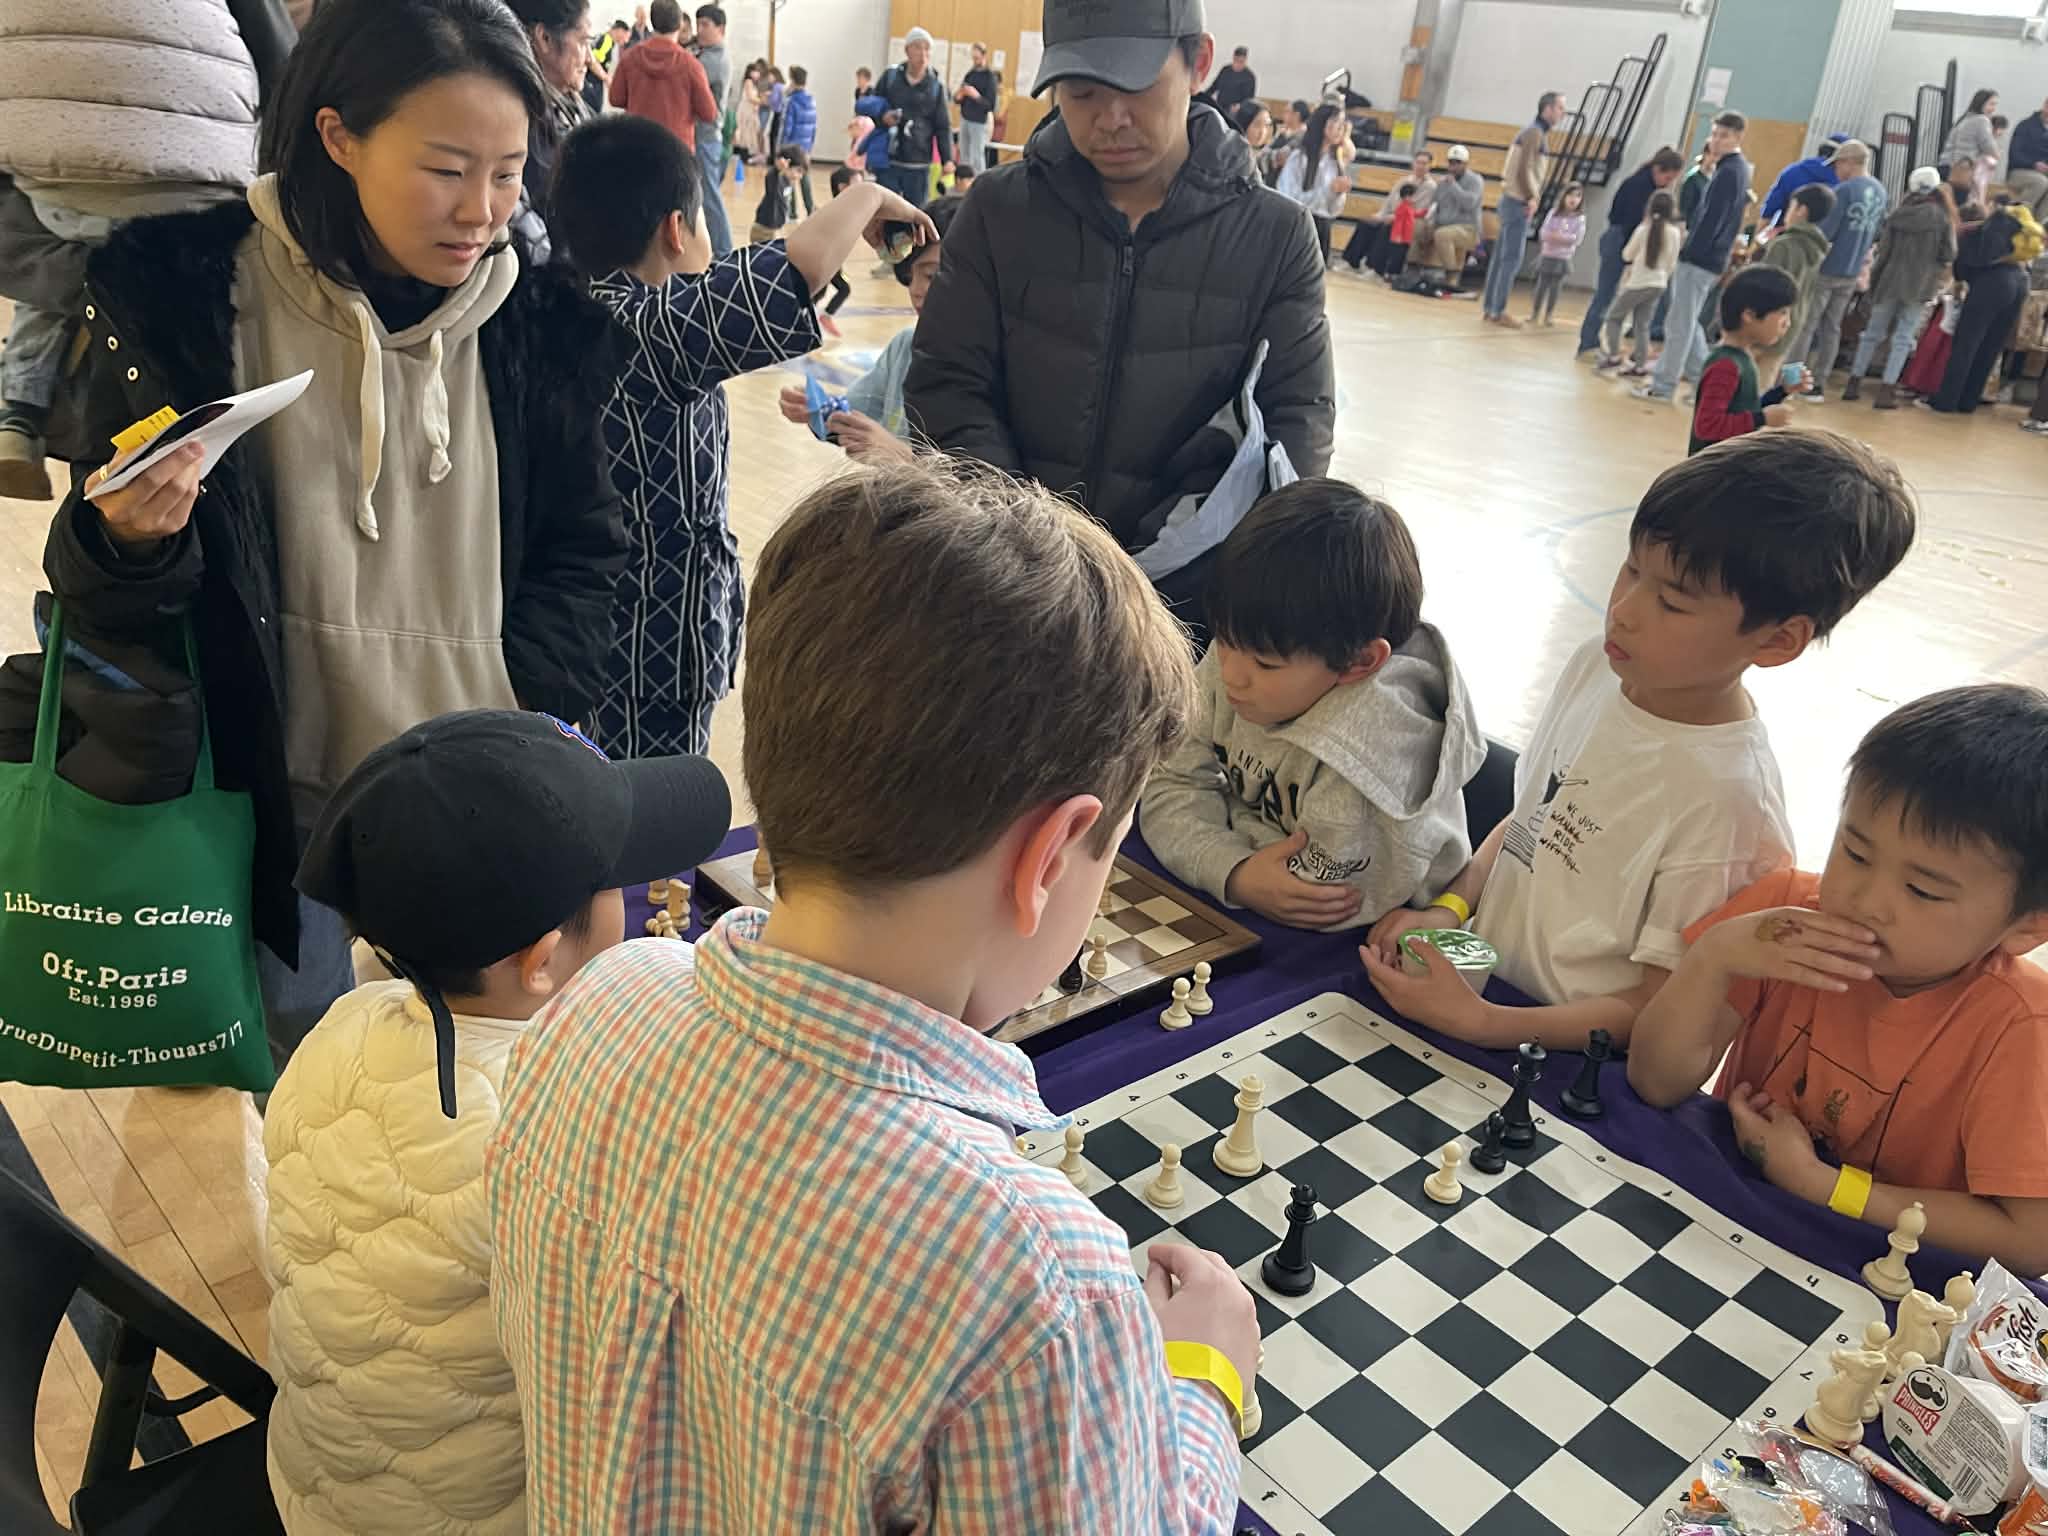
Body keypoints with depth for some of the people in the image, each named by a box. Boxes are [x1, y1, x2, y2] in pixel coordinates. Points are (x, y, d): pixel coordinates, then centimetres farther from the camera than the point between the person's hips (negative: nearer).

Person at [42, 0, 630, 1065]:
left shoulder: (538, 326, -2)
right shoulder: (188, 299, -8)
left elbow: (582, 553, 5)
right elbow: (103, 597, -2)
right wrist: (129, 541, -25)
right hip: (296, 823, -1)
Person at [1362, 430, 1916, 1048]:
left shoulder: (1726, 801, -23)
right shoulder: (1596, 666, -2)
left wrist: (1479, 1021, -23)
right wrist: (1449, 909, -2)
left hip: (1564, 1068, -7)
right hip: (1474, 985, 7)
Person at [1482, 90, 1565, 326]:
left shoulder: (1534, 131, 18)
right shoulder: (1535, 132, -12)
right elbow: (1524, 170, -19)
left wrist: (1530, 198, 12)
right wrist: (1532, 198, -14)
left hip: (1512, 200, 10)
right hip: (1518, 203, -10)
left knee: (1501, 256, 10)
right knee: (1512, 259, -8)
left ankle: (1489, 306, 13)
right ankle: (1498, 311, -6)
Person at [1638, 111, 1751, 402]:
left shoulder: (1728, 172, -15)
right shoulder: (1739, 169, 16)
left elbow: (1711, 220, -21)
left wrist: (1689, 252, -18)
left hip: (1700, 259, -10)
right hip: (1709, 258, 10)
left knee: (1680, 324, -5)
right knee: (1687, 322, 17)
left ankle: (1663, 386, 0)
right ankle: (1702, 376, 19)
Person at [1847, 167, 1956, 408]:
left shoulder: (1899, 213, -1)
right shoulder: (1942, 217, -4)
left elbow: (1883, 249, 0)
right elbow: (1949, 255, -4)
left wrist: (1874, 280, 10)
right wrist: (1932, 262, 17)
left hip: (1890, 280, 2)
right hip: (1919, 284, -2)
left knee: (1873, 332, 11)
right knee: (1903, 338, 1)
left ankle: (1854, 383, 13)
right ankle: (1886, 390, -5)